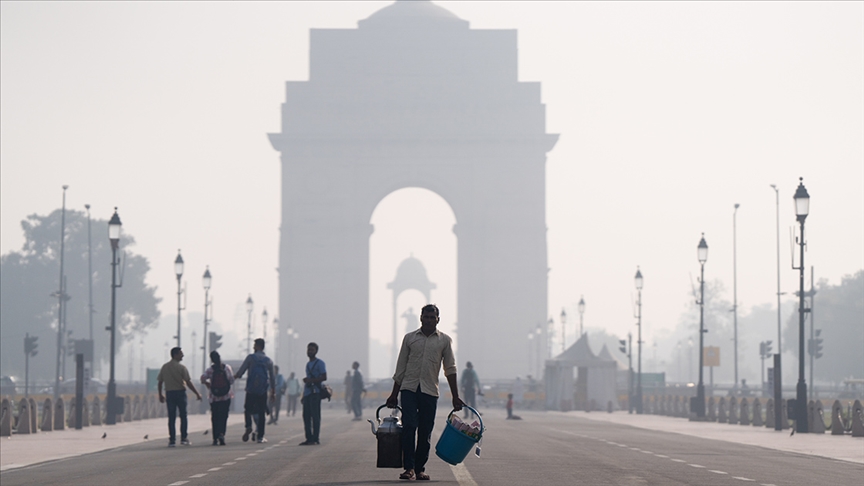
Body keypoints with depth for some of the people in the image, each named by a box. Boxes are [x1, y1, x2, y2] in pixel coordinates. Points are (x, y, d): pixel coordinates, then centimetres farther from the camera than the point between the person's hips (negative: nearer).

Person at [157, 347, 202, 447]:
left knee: (171, 418, 5)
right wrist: (197, 394, -5)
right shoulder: (181, 368, -9)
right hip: (180, 392, -4)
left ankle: (172, 440, 2)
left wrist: (160, 395, 19)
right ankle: (184, 438, 4)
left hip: (169, 393, 4)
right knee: (183, 416, 6)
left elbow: (159, 382, 8)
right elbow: (189, 383, -12)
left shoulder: (164, 367, 5)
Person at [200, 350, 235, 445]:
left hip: (214, 398, 0)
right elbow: (232, 380, -4)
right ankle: (221, 434, -21)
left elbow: (203, 378, -16)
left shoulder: (210, 369, -5)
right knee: (223, 417, 2)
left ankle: (215, 438, 7)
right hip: (226, 397, 0)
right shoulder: (227, 367, -3)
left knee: (215, 418, 9)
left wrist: (207, 383, 4)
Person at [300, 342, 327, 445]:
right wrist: (303, 396, 23)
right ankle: (309, 438, 9)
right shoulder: (308, 364, 23)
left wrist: (311, 380, -20)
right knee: (306, 416, 5)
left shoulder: (320, 363, -2)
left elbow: (324, 377, -11)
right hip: (307, 393, 8)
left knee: (315, 416, -8)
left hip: (315, 393, -8)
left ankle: (315, 439, -8)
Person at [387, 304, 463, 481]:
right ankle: (409, 468, -13)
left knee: (425, 433, 3)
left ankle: (420, 468, 13)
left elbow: (450, 369, 5)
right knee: (408, 427, -12)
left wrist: (455, 397, 0)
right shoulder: (409, 338, 8)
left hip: (430, 391, 0)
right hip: (409, 388, 0)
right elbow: (401, 368, 12)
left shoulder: (444, 340, 6)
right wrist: (394, 394, 10)